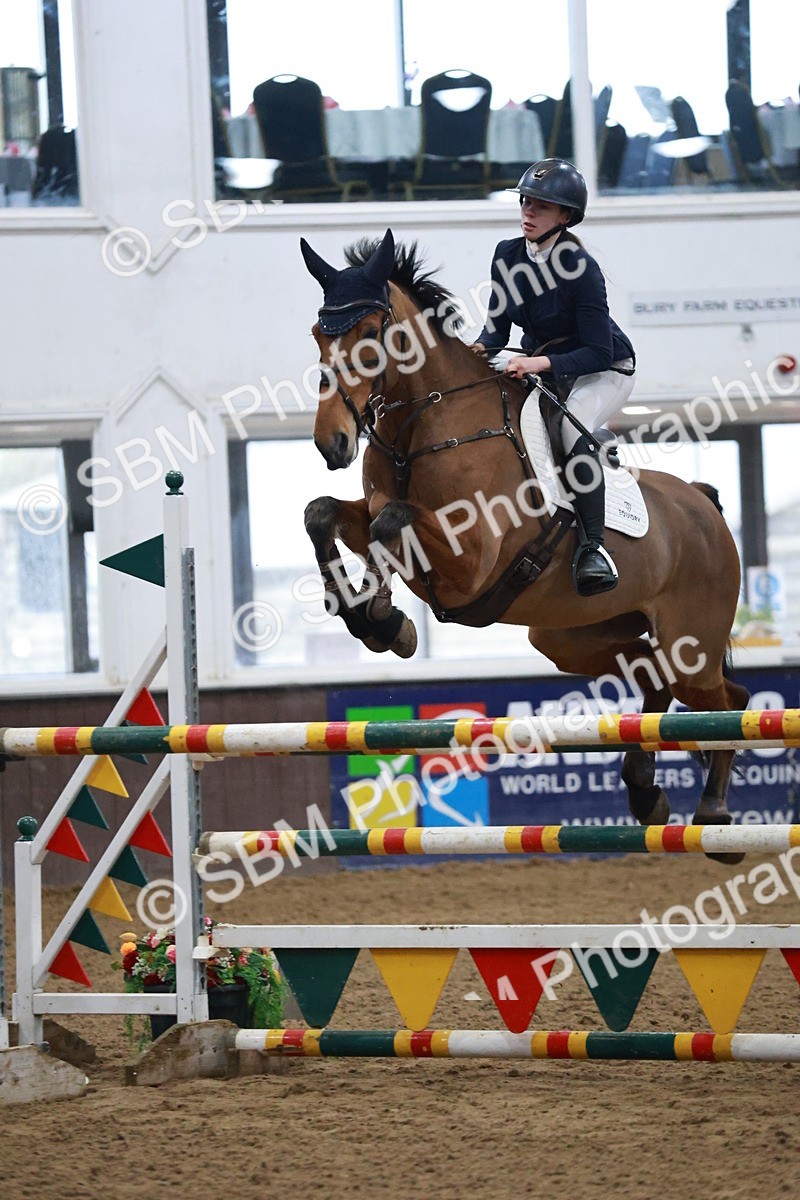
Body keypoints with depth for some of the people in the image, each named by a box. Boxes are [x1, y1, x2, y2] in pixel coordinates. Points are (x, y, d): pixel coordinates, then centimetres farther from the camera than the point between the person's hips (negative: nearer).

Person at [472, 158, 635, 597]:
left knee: (572, 424, -35)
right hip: (538, 366, 8)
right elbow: (498, 327, 1)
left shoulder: (581, 269, -24)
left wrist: (542, 362, -37)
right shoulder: (507, 256, -5)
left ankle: (593, 547, -32)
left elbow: (598, 352, -26)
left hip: (604, 371, -7)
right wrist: (480, 348, -21)